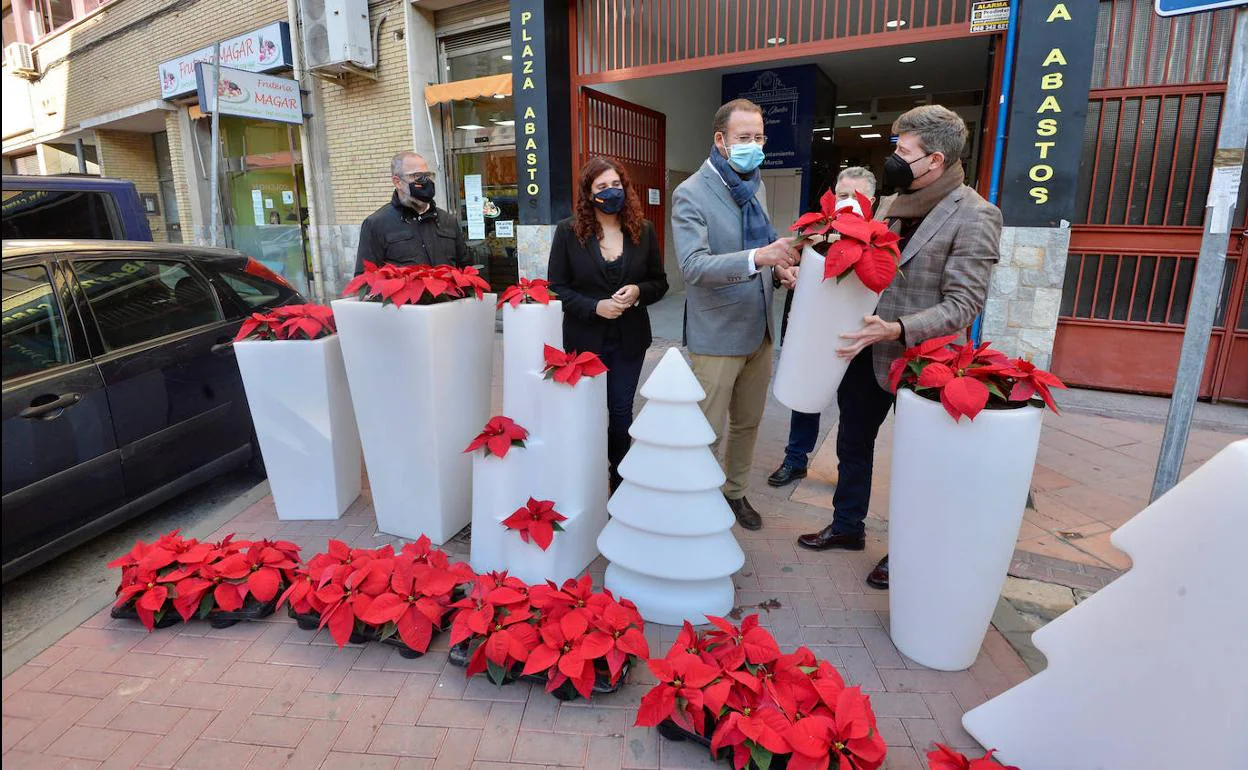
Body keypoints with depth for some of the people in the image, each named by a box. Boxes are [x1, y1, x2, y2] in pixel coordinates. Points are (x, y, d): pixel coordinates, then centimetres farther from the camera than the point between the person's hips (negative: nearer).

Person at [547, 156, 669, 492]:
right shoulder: (568, 231, -5)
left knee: (621, 411, 11)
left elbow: (660, 282, 7)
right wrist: (595, 307, -20)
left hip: (630, 339, 2)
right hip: (585, 339, -1)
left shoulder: (643, 230, 1)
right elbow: (556, 286, -5)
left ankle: (619, 479, 29)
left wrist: (638, 292, -16)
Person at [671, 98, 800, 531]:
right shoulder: (691, 194, -14)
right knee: (706, 431, 4)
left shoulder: (755, 186, 9)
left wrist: (778, 266, -2)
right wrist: (757, 257, -40)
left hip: (759, 330, 7)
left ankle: (735, 492, 39)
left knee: (747, 423, 19)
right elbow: (693, 265, -27)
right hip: (718, 334, -7)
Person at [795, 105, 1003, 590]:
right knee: (852, 442, 18)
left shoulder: (973, 216, -14)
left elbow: (963, 305, -19)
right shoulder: (894, 204, 6)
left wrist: (898, 330, -31)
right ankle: (846, 526, 39)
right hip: (864, 351, 7)